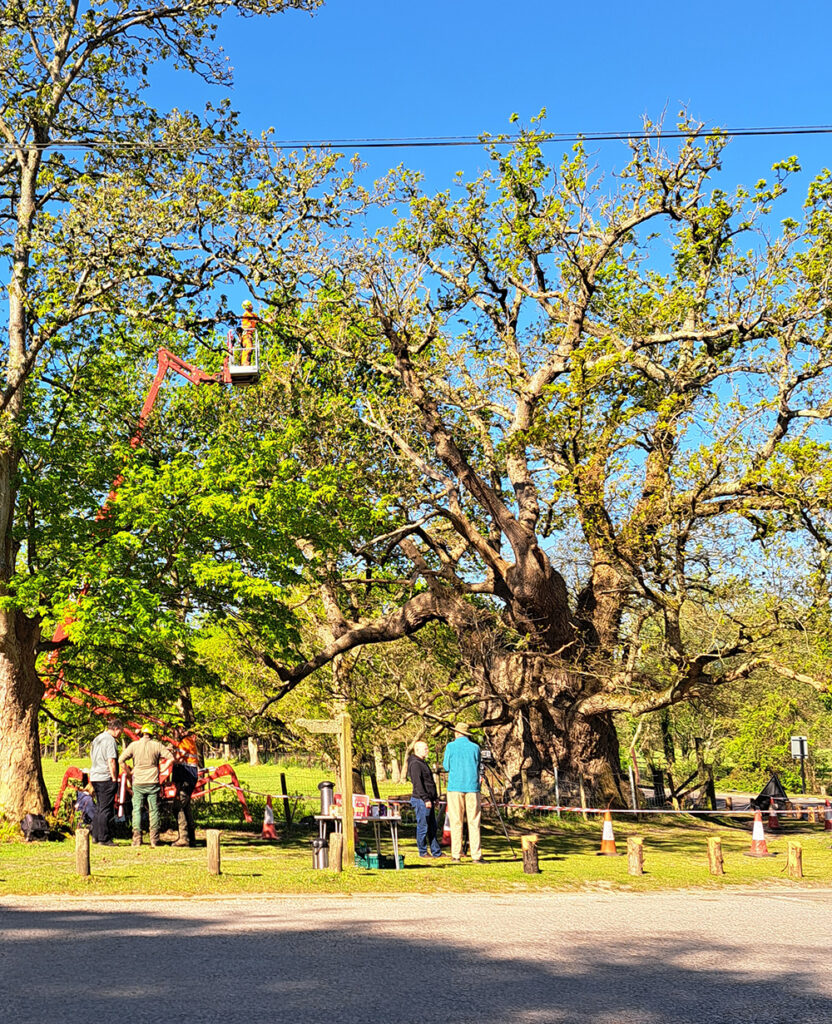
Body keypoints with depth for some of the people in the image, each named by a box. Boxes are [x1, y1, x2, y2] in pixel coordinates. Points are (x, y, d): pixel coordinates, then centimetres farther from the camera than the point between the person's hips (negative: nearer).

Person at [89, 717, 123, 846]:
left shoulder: (97, 739, 16)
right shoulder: (110, 741, -13)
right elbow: (111, 762, -18)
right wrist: (115, 779, -13)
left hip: (94, 777, 9)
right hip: (106, 778, -9)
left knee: (99, 808, 16)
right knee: (106, 809, -4)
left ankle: (95, 836, 19)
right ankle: (104, 838, -2)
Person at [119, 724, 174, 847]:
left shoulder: (134, 745, 0)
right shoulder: (157, 745, 0)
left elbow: (121, 760, -2)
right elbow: (171, 758, -2)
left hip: (138, 783, 0)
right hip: (153, 782, 0)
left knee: (137, 810, 6)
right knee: (154, 810, 6)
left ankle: (137, 839, 2)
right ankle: (154, 840, 6)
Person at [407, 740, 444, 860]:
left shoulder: (423, 763, 19)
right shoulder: (415, 764, -13)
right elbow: (417, 784, -20)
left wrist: (434, 798, 23)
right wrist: (426, 799, -23)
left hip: (428, 801, 10)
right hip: (421, 801, -10)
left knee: (432, 827, 12)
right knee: (423, 826, -2)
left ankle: (436, 851, 17)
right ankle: (423, 852, 6)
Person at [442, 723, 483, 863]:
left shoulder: (451, 746, 0)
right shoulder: (475, 747, 5)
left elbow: (446, 767, 7)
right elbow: (477, 768, 13)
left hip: (455, 787, -1)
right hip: (472, 788, 1)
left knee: (456, 822, 3)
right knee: (474, 822, 2)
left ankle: (456, 855, 2)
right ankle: (476, 855, -2)